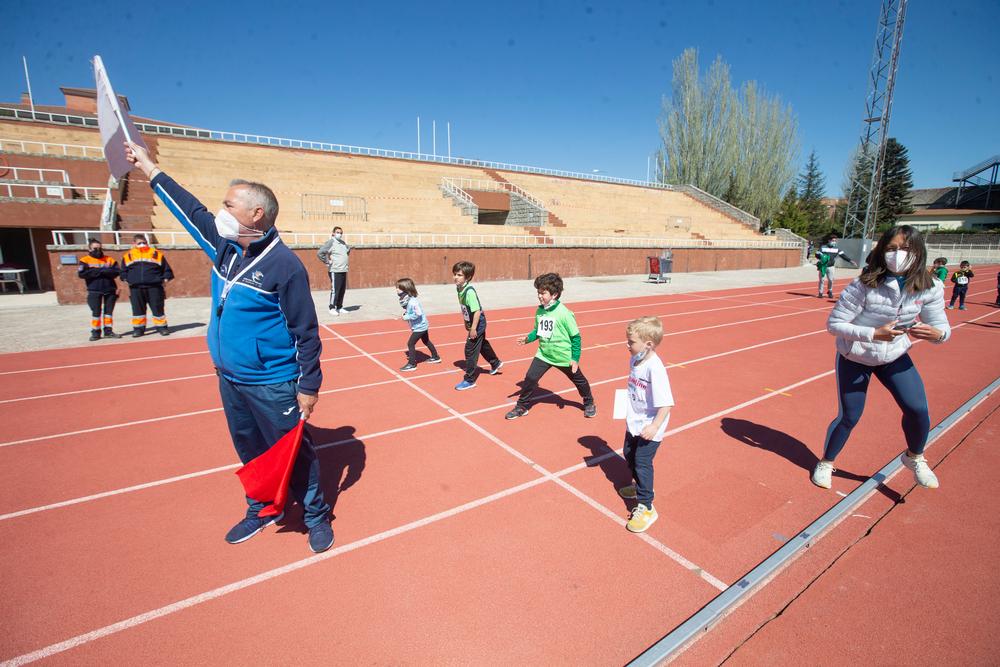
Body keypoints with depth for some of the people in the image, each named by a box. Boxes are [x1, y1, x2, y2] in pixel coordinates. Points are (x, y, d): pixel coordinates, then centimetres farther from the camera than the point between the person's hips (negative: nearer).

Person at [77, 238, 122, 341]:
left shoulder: (109, 259, 7)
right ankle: (95, 332, 9)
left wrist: (100, 271, -16)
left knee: (109, 311, 7)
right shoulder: (85, 260, 2)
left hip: (110, 290, 2)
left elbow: (116, 271, -5)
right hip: (94, 291, -2)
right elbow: (81, 273, -12)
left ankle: (108, 331, 14)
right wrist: (100, 271, -14)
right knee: (96, 312, 1)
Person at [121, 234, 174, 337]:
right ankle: (138, 328, 15)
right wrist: (127, 280, 6)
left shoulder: (157, 254, 5)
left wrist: (164, 279, -1)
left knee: (157, 308, 1)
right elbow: (124, 271, 18)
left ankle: (161, 326, 10)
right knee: (137, 309, 7)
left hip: (154, 287, -2)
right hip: (136, 288, 2)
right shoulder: (127, 256, 11)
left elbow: (166, 269, 9)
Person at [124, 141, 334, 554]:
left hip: (273, 385, -8)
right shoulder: (224, 246, 3)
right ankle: (261, 510, 41)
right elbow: (190, 209, 21)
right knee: (250, 451, 21)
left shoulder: (284, 264, -19)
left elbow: (306, 332, -18)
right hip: (229, 379, 8)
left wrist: (309, 386, -16)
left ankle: (316, 517, 24)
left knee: (294, 454, 5)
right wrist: (149, 169, 28)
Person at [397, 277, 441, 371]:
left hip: (419, 327, -10)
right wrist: (405, 312, -3)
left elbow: (418, 313, -34)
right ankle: (435, 357, 39)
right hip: (422, 326, 10)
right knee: (426, 341, 24)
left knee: (410, 343, -7)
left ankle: (412, 364, 2)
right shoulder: (407, 300, 0)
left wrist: (407, 317, -25)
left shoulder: (412, 302, -28)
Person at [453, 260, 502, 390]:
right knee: (482, 345, 27)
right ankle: (496, 363, 49)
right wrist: (467, 323, 17)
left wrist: (473, 328, -27)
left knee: (470, 350, -3)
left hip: (477, 323, -10)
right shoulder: (460, 288, -2)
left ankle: (469, 380, 7)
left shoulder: (469, 291, -29)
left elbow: (477, 310, -30)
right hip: (473, 322, 10)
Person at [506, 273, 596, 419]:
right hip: (544, 355, 4)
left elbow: (576, 337, -15)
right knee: (530, 378, -6)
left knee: (578, 380, 17)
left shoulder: (564, 313, -22)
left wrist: (575, 359, -15)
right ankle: (521, 407, 12)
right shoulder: (539, 311, -6)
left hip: (564, 357, -4)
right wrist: (527, 339, -10)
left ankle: (589, 404, 42)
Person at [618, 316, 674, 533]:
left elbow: (666, 403, -29)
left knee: (642, 462, -6)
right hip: (634, 422, 9)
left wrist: (655, 426, -32)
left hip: (648, 427, -9)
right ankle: (641, 486, 46)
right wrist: (625, 399, 6)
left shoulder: (655, 368, -28)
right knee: (629, 454, 23)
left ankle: (645, 507, 9)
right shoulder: (635, 360, -2)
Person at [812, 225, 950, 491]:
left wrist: (936, 333, -27)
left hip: (895, 356, 4)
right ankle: (825, 463, 27)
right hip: (855, 358, -3)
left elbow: (942, 325, -3)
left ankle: (914, 457, 24)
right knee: (849, 417, 2)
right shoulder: (865, 286, -26)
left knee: (918, 409, -9)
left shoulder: (930, 288, -12)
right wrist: (874, 334, -35)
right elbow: (833, 323, -23)